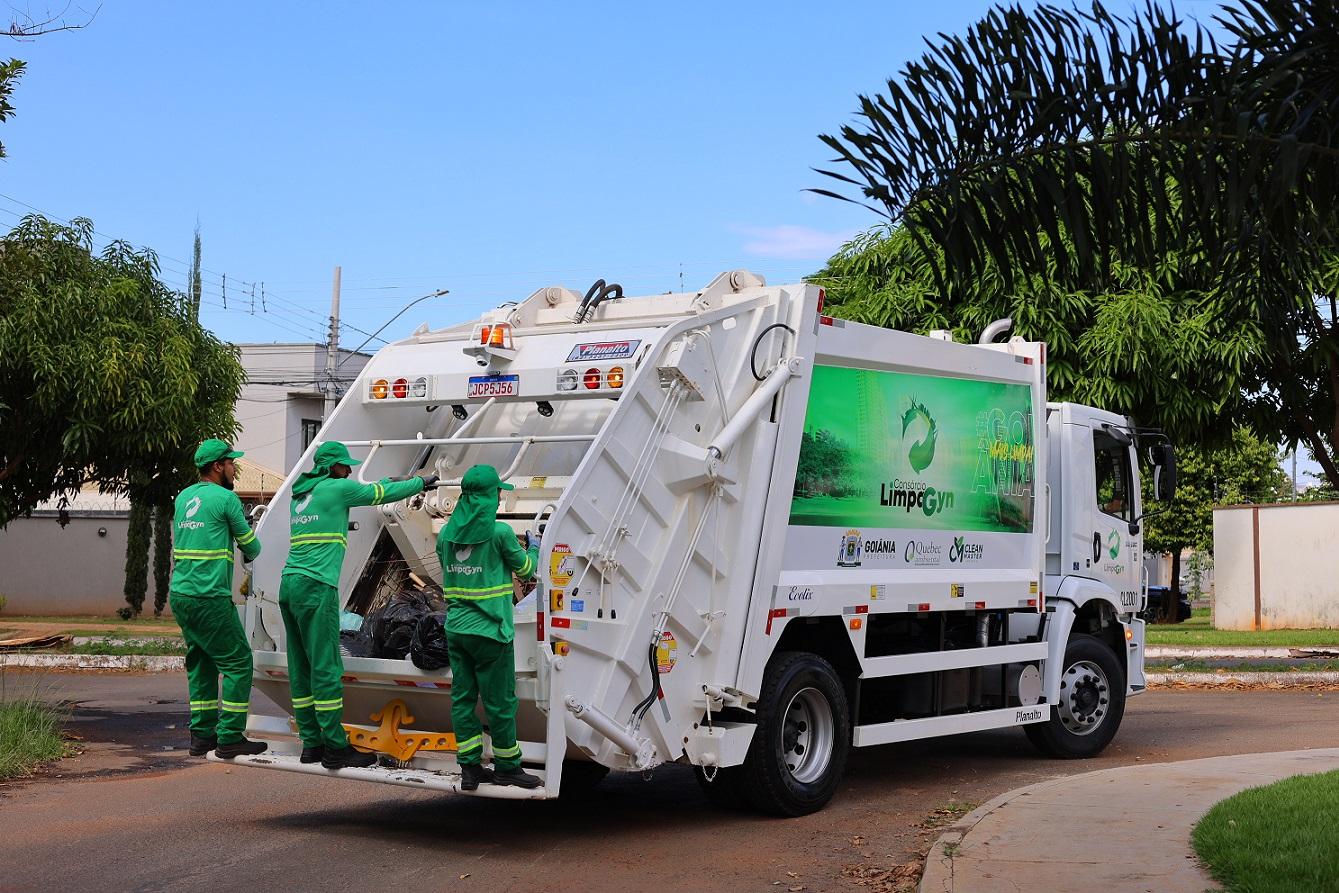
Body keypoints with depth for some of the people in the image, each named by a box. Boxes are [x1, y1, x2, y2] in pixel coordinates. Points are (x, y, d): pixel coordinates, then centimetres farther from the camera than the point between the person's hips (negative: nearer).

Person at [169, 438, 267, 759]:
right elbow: (249, 543, 2)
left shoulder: (183, 497, 13)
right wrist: (250, 554, 25)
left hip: (180, 594, 8)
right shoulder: (225, 498, -8)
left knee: (200, 663, 16)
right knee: (237, 662, -1)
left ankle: (202, 735, 17)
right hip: (210, 598, -8)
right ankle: (230, 738, -2)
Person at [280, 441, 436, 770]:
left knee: (301, 669, 9)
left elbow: (363, 491, 33)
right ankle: (336, 748, -6)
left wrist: (394, 480, 37)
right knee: (326, 667, -8)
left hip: (289, 584, 9)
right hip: (315, 587, -9)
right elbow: (380, 494, 7)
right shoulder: (335, 488, -3)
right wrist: (421, 482, 22)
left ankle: (311, 743, 13)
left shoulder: (300, 494, 21)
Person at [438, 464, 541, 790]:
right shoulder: (499, 532, -13)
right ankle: (506, 768, 15)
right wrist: (533, 548, 21)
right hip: (489, 630, -6)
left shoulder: (447, 532, 4)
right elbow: (524, 569, 1)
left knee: (463, 697, 10)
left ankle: (470, 768, 14)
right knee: (499, 701, 5)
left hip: (455, 629, 6)